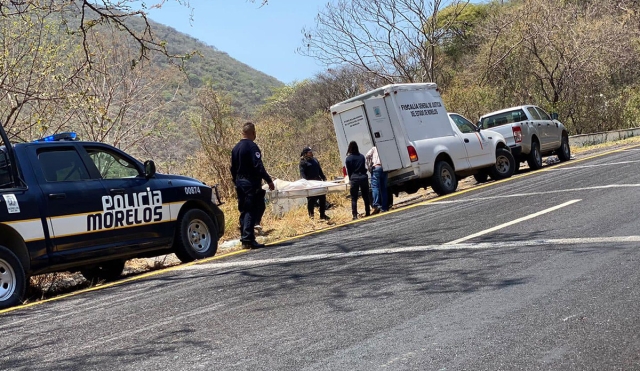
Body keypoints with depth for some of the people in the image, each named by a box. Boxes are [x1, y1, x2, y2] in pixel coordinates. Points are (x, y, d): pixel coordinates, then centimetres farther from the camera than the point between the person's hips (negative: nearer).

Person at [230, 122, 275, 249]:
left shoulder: (235, 148, 14)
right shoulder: (252, 146, -12)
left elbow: (233, 168, 18)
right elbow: (258, 166, -19)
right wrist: (269, 180, -15)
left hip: (240, 183, 8)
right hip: (251, 184, -8)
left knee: (244, 211, 12)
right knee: (252, 211, -8)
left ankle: (245, 239, 14)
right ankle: (248, 239, -14)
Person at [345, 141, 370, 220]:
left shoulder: (348, 159, -3)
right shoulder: (361, 156, 7)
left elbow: (348, 171, 2)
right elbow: (365, 168, 12)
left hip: (354, 179, -3)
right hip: (363, 177, 3)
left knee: (354, 198, 1)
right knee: (365, 196, 14)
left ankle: (355, 216, -5)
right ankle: (368, 213, 19)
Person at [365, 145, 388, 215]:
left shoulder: (374, 148, 15)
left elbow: (367, 156, -2)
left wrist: (369, 167, 1)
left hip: (376, 168, -4)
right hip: (384, 169, 4)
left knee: (375, 187, -12)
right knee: (383, 188, 6)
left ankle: (376, 205, -28)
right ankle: (384, 208, 3)